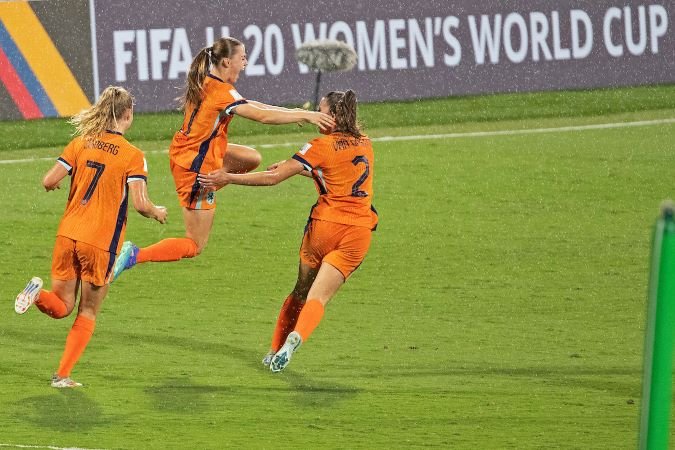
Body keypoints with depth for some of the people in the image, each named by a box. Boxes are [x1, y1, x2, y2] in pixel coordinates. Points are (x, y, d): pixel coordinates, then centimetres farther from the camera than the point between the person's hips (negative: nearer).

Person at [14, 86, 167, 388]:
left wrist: (55, 182, 23)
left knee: (62, 306, 15)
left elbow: (49, 182, -1)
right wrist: (157, 213, 6)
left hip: (68, 236, 3)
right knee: (88, 313, 14)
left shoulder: (80, 144, 3)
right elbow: (140, 204, -16)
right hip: (101, 243, -3)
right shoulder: (133, 156, -8)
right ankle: (62, 375, 8)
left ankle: (38, 293, -18)